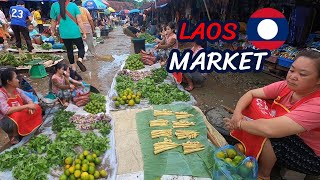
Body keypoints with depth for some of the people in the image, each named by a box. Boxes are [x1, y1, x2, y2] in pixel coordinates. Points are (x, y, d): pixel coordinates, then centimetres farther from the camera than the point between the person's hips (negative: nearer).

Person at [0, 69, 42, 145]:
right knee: (17, 115, -36)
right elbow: (6, 111, -34)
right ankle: (14, 137, -9)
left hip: (21, 118, 7)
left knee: (37, 108, -5)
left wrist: (30, 106, -19)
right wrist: (27, 106, -34)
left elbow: (28, 100, 4)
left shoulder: (17, 90, -2)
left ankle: (32, 130, 7)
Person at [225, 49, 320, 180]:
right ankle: (246, 146, 7)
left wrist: (239, 123, -28)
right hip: (287, 137, 7)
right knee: (254, 103, -6)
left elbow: (270, 129, -43)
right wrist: (237, 114, -26)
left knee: (264, 134, -32)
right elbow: (250, 94, -10)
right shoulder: (286, 86, -14)